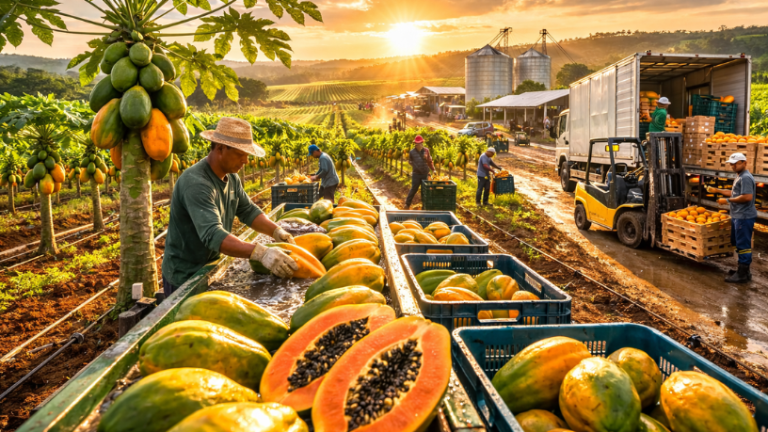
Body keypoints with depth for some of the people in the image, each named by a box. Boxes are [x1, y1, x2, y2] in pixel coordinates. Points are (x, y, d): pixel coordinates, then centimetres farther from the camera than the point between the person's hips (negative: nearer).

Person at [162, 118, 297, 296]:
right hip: (184, 277, -8)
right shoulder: (195, 183, -29)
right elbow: (213, 236, -39)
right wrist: (261, 253, -48)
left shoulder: (231, 178, 2)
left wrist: (278, 232, -9)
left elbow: (248, 211, 8)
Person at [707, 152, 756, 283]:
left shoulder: (746, 177, -18)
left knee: (743, 245, -5)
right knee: (740, 244, 18)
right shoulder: (740, 177, 16)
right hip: (738, 216, 11)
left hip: (744, 217, -11)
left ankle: (743, 275, 1)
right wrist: (717, 190, 20)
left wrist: (728, 200, -19)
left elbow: (747, 197, -26)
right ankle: (743, 271, 28)